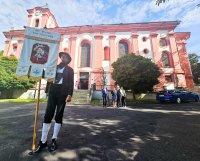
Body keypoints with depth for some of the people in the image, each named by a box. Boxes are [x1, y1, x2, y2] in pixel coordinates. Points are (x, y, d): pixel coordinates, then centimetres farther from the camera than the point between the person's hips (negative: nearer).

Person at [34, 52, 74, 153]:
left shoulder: (69, 70, 8)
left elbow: (71, 83, -2)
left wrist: (69, 94, -14)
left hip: (62, 93, -3)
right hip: (52, 92, 3)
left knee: (58, 116, 4)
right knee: (47, 116, 1)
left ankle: (54, 140, 18)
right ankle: (43, 141, 14)